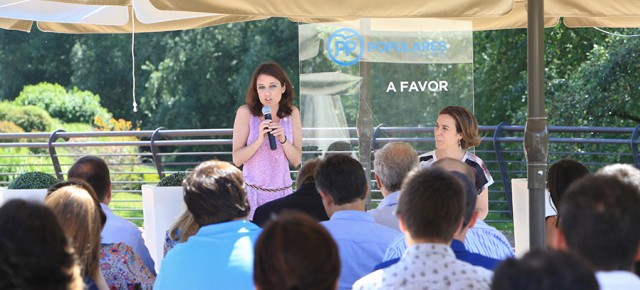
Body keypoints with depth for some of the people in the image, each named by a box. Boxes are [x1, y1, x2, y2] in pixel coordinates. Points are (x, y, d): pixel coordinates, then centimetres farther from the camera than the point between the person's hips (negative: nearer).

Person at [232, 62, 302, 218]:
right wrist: (259, 139, -21)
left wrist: (282, 139, -15)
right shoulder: (246, 112, -7)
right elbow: (237, 159, -9)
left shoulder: (292, 113, 1)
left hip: (283, 192, 2)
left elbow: (296, 161, 0)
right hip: (253, 192, -2)